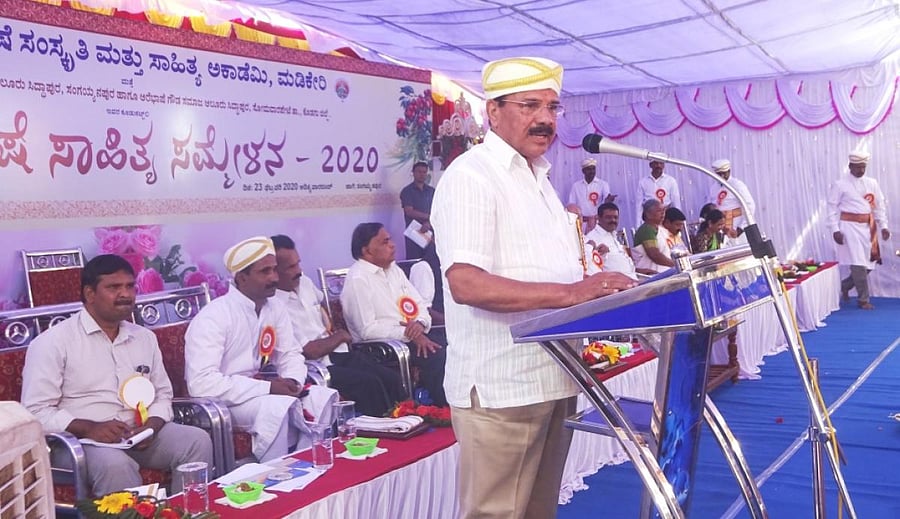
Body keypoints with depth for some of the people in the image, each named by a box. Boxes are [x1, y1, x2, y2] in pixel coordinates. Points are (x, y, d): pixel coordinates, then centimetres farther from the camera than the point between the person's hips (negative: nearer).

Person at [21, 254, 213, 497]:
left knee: (198, 440, -18)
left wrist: (151, 426, -6)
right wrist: (89, 429, -22)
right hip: (81, 440, -5)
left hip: (140, 437, 5)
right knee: (115, 464, -36)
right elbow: (36, 411, -8)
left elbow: (162, 395, 17)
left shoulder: (145, 338, 14)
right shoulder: (53, 342, -3)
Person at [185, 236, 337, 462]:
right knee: (278, 407, -31)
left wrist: (292, 381, -14)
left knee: (323, 398, -11)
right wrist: (267, 388, -27)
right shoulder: (213, 317, -20)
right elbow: (201, 383, -28)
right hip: (220, 400, -7)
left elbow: (291, 354, 11)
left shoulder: (276, 307, 2)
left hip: (258, 390, 7)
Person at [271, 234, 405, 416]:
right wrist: (340, 336, -3)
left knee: (392, 378, -9)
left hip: (338, 354, 8)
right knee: (369, 383, -25)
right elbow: (310, 351, -18)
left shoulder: (304, 282, 10)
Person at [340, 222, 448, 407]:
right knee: (437, 355, -27)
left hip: (412, 337, 8)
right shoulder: (358, 279, -10)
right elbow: (368, 330, -17)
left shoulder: (394, 270, 15)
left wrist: (420, 323, -10)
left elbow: (420, 304, 13)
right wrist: (410, 335, -19)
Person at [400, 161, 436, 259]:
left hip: (429, 231, 3)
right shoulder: (407, 191, 1)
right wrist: (428, 216, -9)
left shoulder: (431, 191, 12)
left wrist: (428, 223, -14)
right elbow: (409, 212, -8)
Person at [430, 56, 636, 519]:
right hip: (500, 389, -9)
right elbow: (466, 284, -25)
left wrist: (598, 287, 9)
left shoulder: (538, 178, 18)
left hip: (553, 378, 9)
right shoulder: (471, 175, -12)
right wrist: (570, 292, -31)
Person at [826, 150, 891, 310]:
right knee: (858, 264, -7)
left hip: (868, 227, 5)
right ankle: (863, 299, 1)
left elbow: (880, 205, 12)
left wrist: (883, 226, 4)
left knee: (870, 262, 7)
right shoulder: (840, 185, -4)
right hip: (850, 227, -5)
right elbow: (832, 208, -6)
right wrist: (835, 230, -12)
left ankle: (846, 285, 29)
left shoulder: (872, 183, 10)